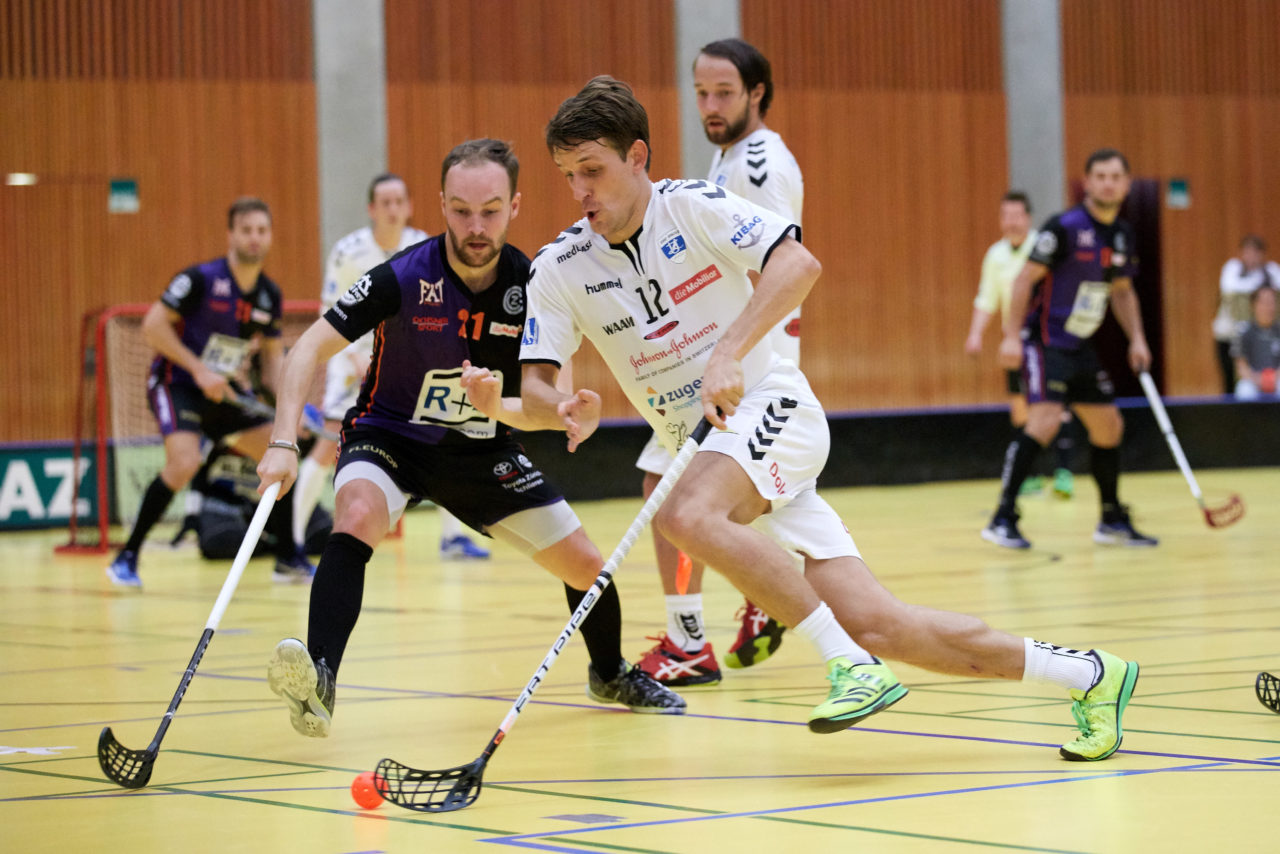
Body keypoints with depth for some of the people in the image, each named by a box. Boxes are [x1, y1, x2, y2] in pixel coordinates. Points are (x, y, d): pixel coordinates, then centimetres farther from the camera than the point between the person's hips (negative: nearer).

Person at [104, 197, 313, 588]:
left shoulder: (270, 295, 2)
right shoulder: (201, 279, -17)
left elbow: (273, 357, 12)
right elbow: (153, 325, -18)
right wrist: (199, 369, -24)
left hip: (225, 391, 7)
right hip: (177, 384, -7)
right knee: (185, 461, -28)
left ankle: (288, 559, 17)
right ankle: (126, 558, -17)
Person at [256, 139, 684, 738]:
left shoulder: (531, 286, -14)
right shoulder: (403, 278, -23)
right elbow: (310, 349, -22)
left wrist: (498, 404, -34)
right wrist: (283, 442, -35)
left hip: (480, 448, 4)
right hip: (389, 437, -3)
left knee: (586, 565, 3)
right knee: (357, 516, -37)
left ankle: (610, 675, 35)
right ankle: (317, 683, -46)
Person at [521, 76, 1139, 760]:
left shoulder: (694, 207, -8)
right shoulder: (558, 270, 2)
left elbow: (798, 265, -20)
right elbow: (534, 389, -4)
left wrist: (729, 354, -30)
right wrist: (566, 412, -27)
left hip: (771, 407, -4)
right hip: (700, 445, 4)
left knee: (686, 515, -36)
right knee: (874, 625, -5)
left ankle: (853, 665, -28)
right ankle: (1086, 675, 6)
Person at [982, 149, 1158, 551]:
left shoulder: (1122, 234, 8)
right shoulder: (1065, 227, -16)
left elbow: (1122, 291, 21)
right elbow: (1025, 279, -16)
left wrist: (1136, 338, 9)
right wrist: (1012, 336, -22)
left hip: (1080, 346, 8)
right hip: (1044, 341, -8)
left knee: (1109, 426, 11)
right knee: (1045, 419, -22)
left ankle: (1113, 521, 25)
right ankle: (1002, 520, -19)